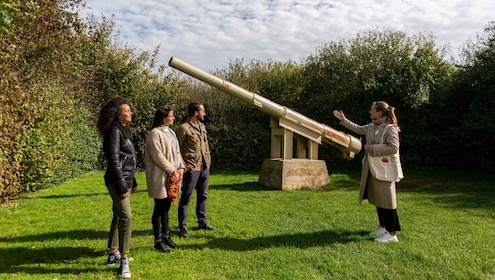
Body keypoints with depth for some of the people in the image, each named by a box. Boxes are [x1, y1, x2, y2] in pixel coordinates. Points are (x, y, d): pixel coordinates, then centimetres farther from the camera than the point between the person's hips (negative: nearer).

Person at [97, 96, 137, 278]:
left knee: (118, 216, 16)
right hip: (117, 181, -10)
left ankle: (113, 254, 28)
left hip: (124, 180, 10)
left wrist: (132, 181, 20)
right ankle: (123, 262, -6)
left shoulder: (124, 130, 14)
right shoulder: (115, 131, -14)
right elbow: (114, 161, -19)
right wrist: (122, 186, -21)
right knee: (126, 216, -13)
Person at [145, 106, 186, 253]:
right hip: (160, 177, -8)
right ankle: (158, 241, 14)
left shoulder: (170, 132, 12)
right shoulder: (155, 133, -14)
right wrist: (172, 170, -17)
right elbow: (157, 156, -19)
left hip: (172, 176, 8)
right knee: (159, 209, 2)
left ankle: (166, 236, 29)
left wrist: (181, 167, -1)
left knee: (166, 207, 17)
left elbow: (177, 152, 13)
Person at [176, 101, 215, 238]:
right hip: (192, 168, -8)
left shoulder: (202, 127, 12)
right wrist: (182, 165, -13)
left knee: (203, 195, 17)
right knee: (186, 198, 1)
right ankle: (183, 227, 11)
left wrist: (208, 159, 11)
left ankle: (202, 222, 30)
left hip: (205, 167, 8)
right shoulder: (184, 128, -13)